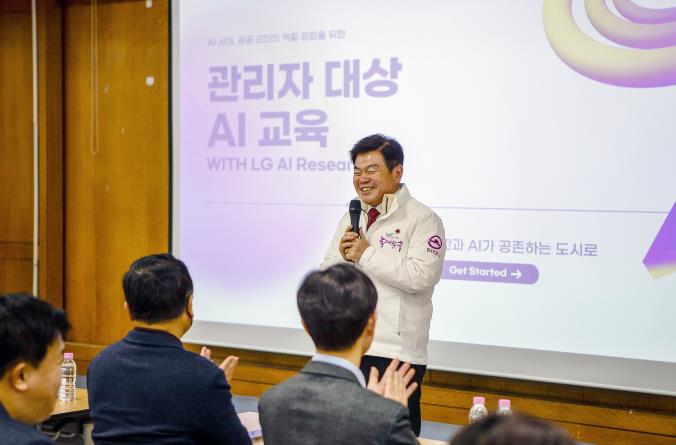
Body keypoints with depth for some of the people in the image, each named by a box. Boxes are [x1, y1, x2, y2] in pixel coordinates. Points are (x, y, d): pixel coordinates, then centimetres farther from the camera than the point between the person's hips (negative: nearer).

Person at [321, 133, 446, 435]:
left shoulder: (422, 219, -5)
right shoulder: (351, 218, 17)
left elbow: (420, 277, -20)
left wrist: (366, 255, -12)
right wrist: (344, 257, -5)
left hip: (396, 351, -6)